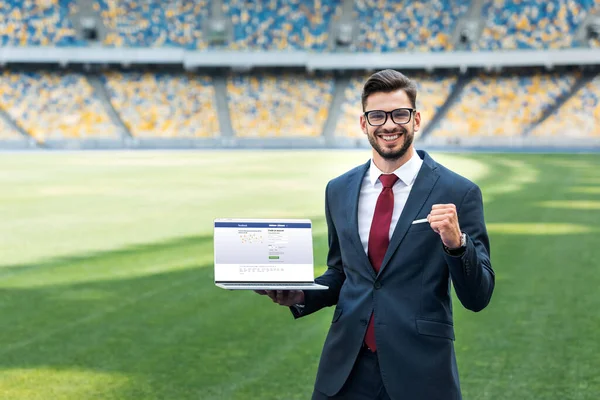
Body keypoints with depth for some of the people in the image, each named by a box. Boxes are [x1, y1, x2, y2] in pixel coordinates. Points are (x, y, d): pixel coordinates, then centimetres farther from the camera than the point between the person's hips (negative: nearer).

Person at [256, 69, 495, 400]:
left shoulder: (458, 193, -6)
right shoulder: (338, 190, 7)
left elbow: (477, 298, -6)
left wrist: (456, 243, -22)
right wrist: (300, 296, 1)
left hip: (420, 372, -3)